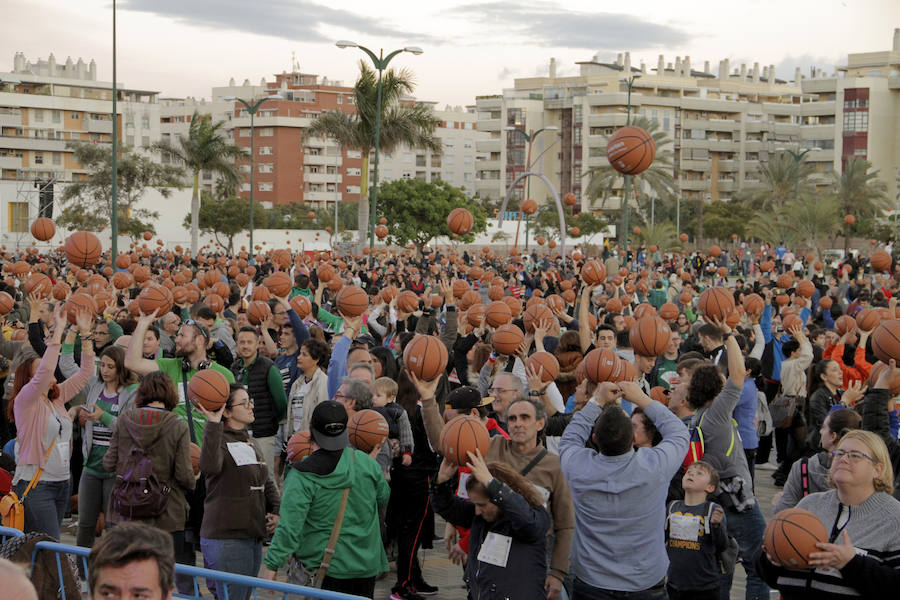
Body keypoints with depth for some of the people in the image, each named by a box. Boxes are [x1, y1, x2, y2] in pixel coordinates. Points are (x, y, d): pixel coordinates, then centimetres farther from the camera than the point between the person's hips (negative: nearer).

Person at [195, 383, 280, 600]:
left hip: (253, 538, 9)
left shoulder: (252, 443, 15)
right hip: (226, 539, -9)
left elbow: (266, 482, 24)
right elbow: (209, 467, -36)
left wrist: (276, 511, 7)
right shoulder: (220, 441, -13)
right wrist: (213, 424, -38)